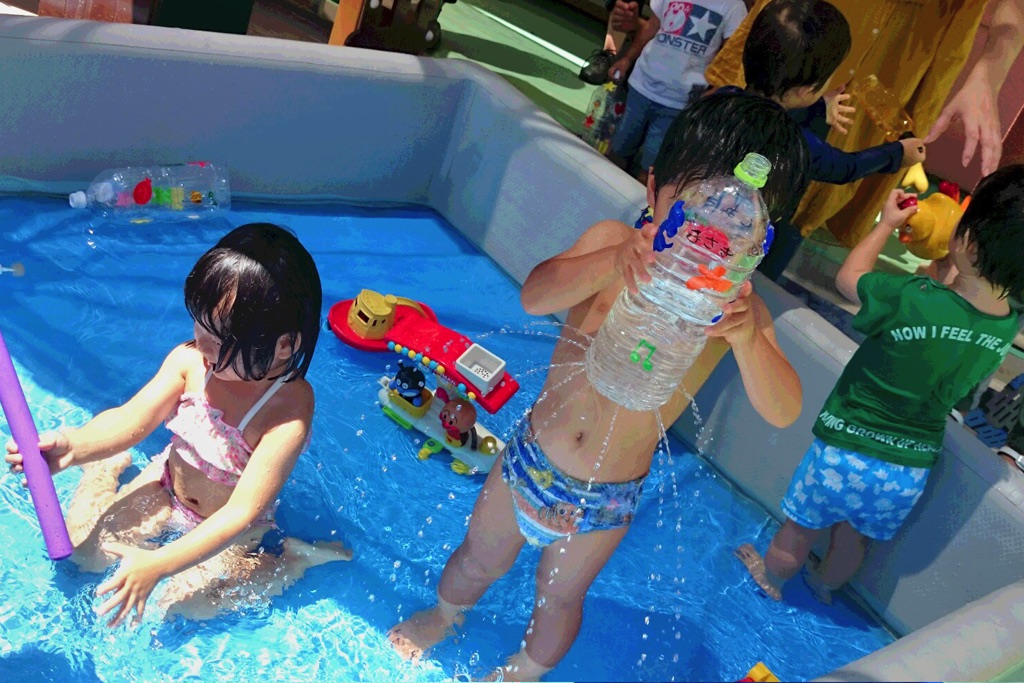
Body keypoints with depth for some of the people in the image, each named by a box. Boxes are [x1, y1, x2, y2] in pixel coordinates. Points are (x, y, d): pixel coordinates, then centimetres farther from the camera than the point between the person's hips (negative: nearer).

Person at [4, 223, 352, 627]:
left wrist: (157, 565, -40)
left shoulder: (289, 412, -36)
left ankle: (292, 561, -1)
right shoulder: (190, 359, -23)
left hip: (233, 527, -4)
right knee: (84, 548, 1)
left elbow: (241, 513, -36)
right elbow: (132, 420, -21)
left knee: (187, 602, -19)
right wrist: (73, 446, -41)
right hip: (168, 486, 4)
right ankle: (106, 468, 29)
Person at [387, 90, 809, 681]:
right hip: (531, 456, 1)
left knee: (560, 597, 24)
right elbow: (535, 296, -32)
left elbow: (783, 412, -28)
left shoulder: (737, 305, -17)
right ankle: (444, 616, 61)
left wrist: (746, 337, -47)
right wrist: (616, 259, -49)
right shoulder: (612, 243, -15)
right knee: (479, 560, 25)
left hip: (606, 499, -1)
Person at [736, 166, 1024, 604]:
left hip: (847, 453, -5)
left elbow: (847, 278, -9)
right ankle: (825, 585, 55)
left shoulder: (913, 300, -28)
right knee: (854, 537, 30)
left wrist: (887, 223, 3)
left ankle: (770, 578, 46)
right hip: (911, 473, 5)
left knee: (801, 528, 22)